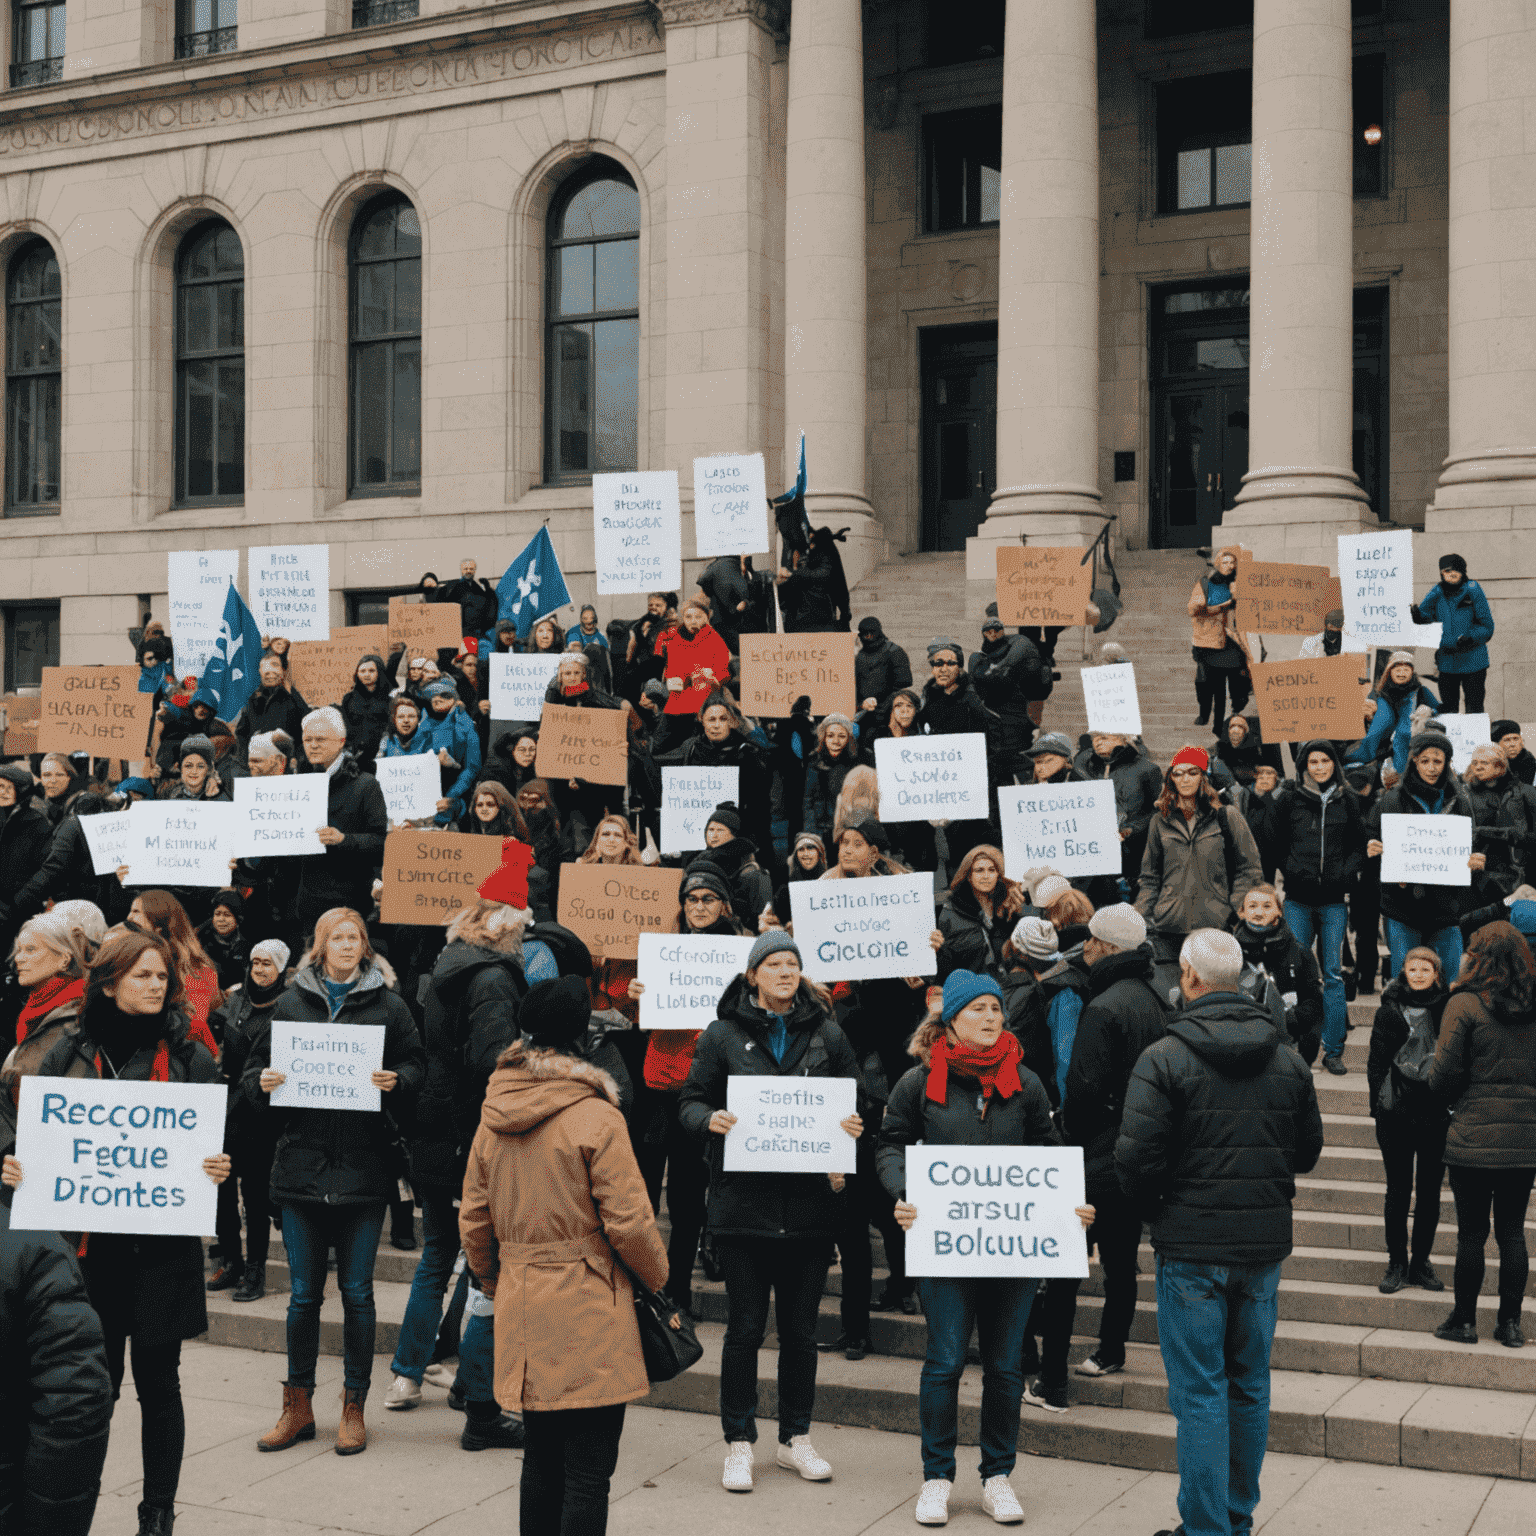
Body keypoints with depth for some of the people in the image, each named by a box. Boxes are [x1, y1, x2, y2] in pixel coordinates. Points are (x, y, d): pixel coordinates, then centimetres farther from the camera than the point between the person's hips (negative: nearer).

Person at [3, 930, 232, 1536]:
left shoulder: (188, 1055, 2)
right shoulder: (68, 1052, 4)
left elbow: (217, 1141, 3)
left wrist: (218, 1169, -18)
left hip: (164, 1248, 0)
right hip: (88, 1242, 0)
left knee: (158, 1383, 8)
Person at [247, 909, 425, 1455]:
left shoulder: (387, 1004, 4)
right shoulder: (292, 1002, 9)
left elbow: (416, 1066, 4)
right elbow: (256, 1067, 13)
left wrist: (396, 1081, -16)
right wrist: (263, 1083, -8)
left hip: (364, 1166, -1)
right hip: (302, 1163, 1)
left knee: (356, 1291, 4)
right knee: (304, 1292, 7)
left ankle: (354, 1408, 17)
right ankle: (298, 1406, 21)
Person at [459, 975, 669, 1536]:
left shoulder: (492, 1119, 6)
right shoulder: (597, 1118, -13)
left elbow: (473, 1223, 12)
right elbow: (629, 1223, -12)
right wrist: (657, 1279, 6)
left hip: (521, 1308, 6)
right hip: (589, 1312, -6)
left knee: (542, 1458, 17)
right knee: (588, 1470, -1)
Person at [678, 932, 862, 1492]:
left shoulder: (827, 1036, 7)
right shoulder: (723, 1035, 2)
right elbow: (690, 1101, 4)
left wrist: (851, 1126, -9)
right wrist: (711, 1120, -17)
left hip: (809, 1202, 2)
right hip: (742, 1200, -2)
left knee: (801, 1327, 11)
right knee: (745, 1327, 3)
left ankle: (796, 1437, 25)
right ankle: (739, 1443, 15)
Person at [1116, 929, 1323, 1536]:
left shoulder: (1164, 1058, -13)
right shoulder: (1287, 1059, 4)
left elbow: (1136, 1158, -17)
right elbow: (1309, 1151, 12)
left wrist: (1159, 1206, 2)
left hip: (1192, 1245, -5)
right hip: (1265, 1245, 5)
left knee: (1200, 1393, 1)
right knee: (1249, 1387, 16)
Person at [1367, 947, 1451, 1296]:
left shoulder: (1448, 1009, 5)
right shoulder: (1391, 1011, 2)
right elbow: (1376, 1060, 3)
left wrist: (1453, 1101, 1)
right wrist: (1378, 1104, -4)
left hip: (1437, 1114, 1)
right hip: (1397, 1113, -1)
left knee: (1430, 1191, 8)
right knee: (1398, 1191, 3)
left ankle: (1421, 1262, 19)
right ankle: (1397, 1264, 11)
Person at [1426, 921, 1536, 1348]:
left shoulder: (1464, 1004, -10)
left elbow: (1444, 1075, -10)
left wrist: (1445, 1092, 11)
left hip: (1475, 1138, -4)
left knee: (1472, 1232, 5)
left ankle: (1464, 1320, 13)